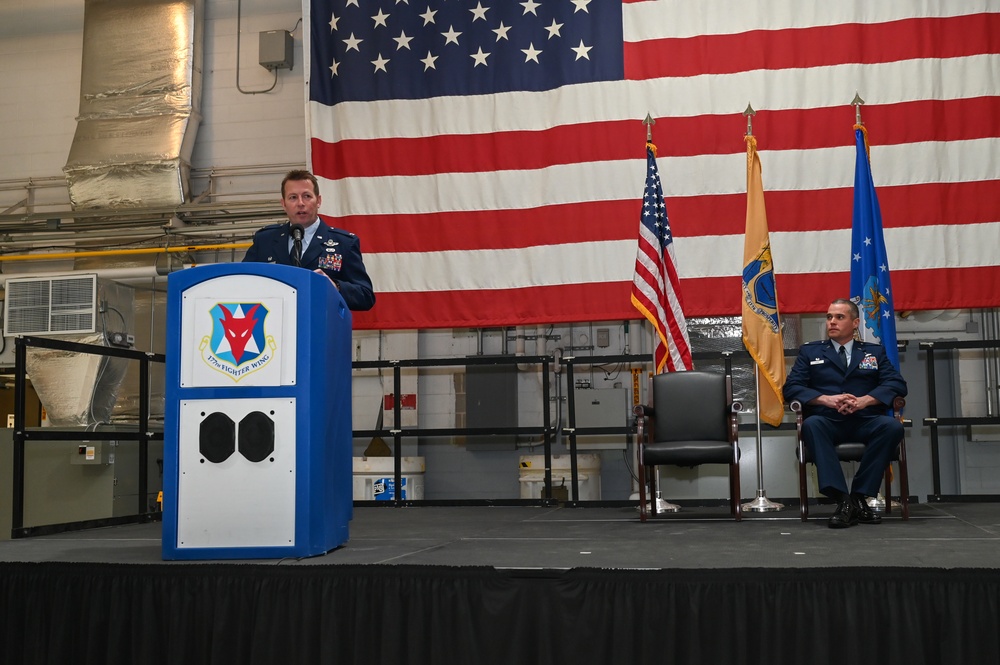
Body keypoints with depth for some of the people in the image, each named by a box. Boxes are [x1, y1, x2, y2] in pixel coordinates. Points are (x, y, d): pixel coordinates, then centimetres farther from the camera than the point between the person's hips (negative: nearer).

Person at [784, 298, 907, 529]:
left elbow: (897, 384, 5)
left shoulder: (875, 352, 19)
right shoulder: (809, 351, 17)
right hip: (828, 422, -1)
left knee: (893, 426, -31)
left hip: (865, 422, 1)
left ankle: (859, 496, -22)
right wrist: (827, 400, -13)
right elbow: (791, 387, 5)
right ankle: (843, 500, -38)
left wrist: (863, 401, -14)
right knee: (811, 424, -35)